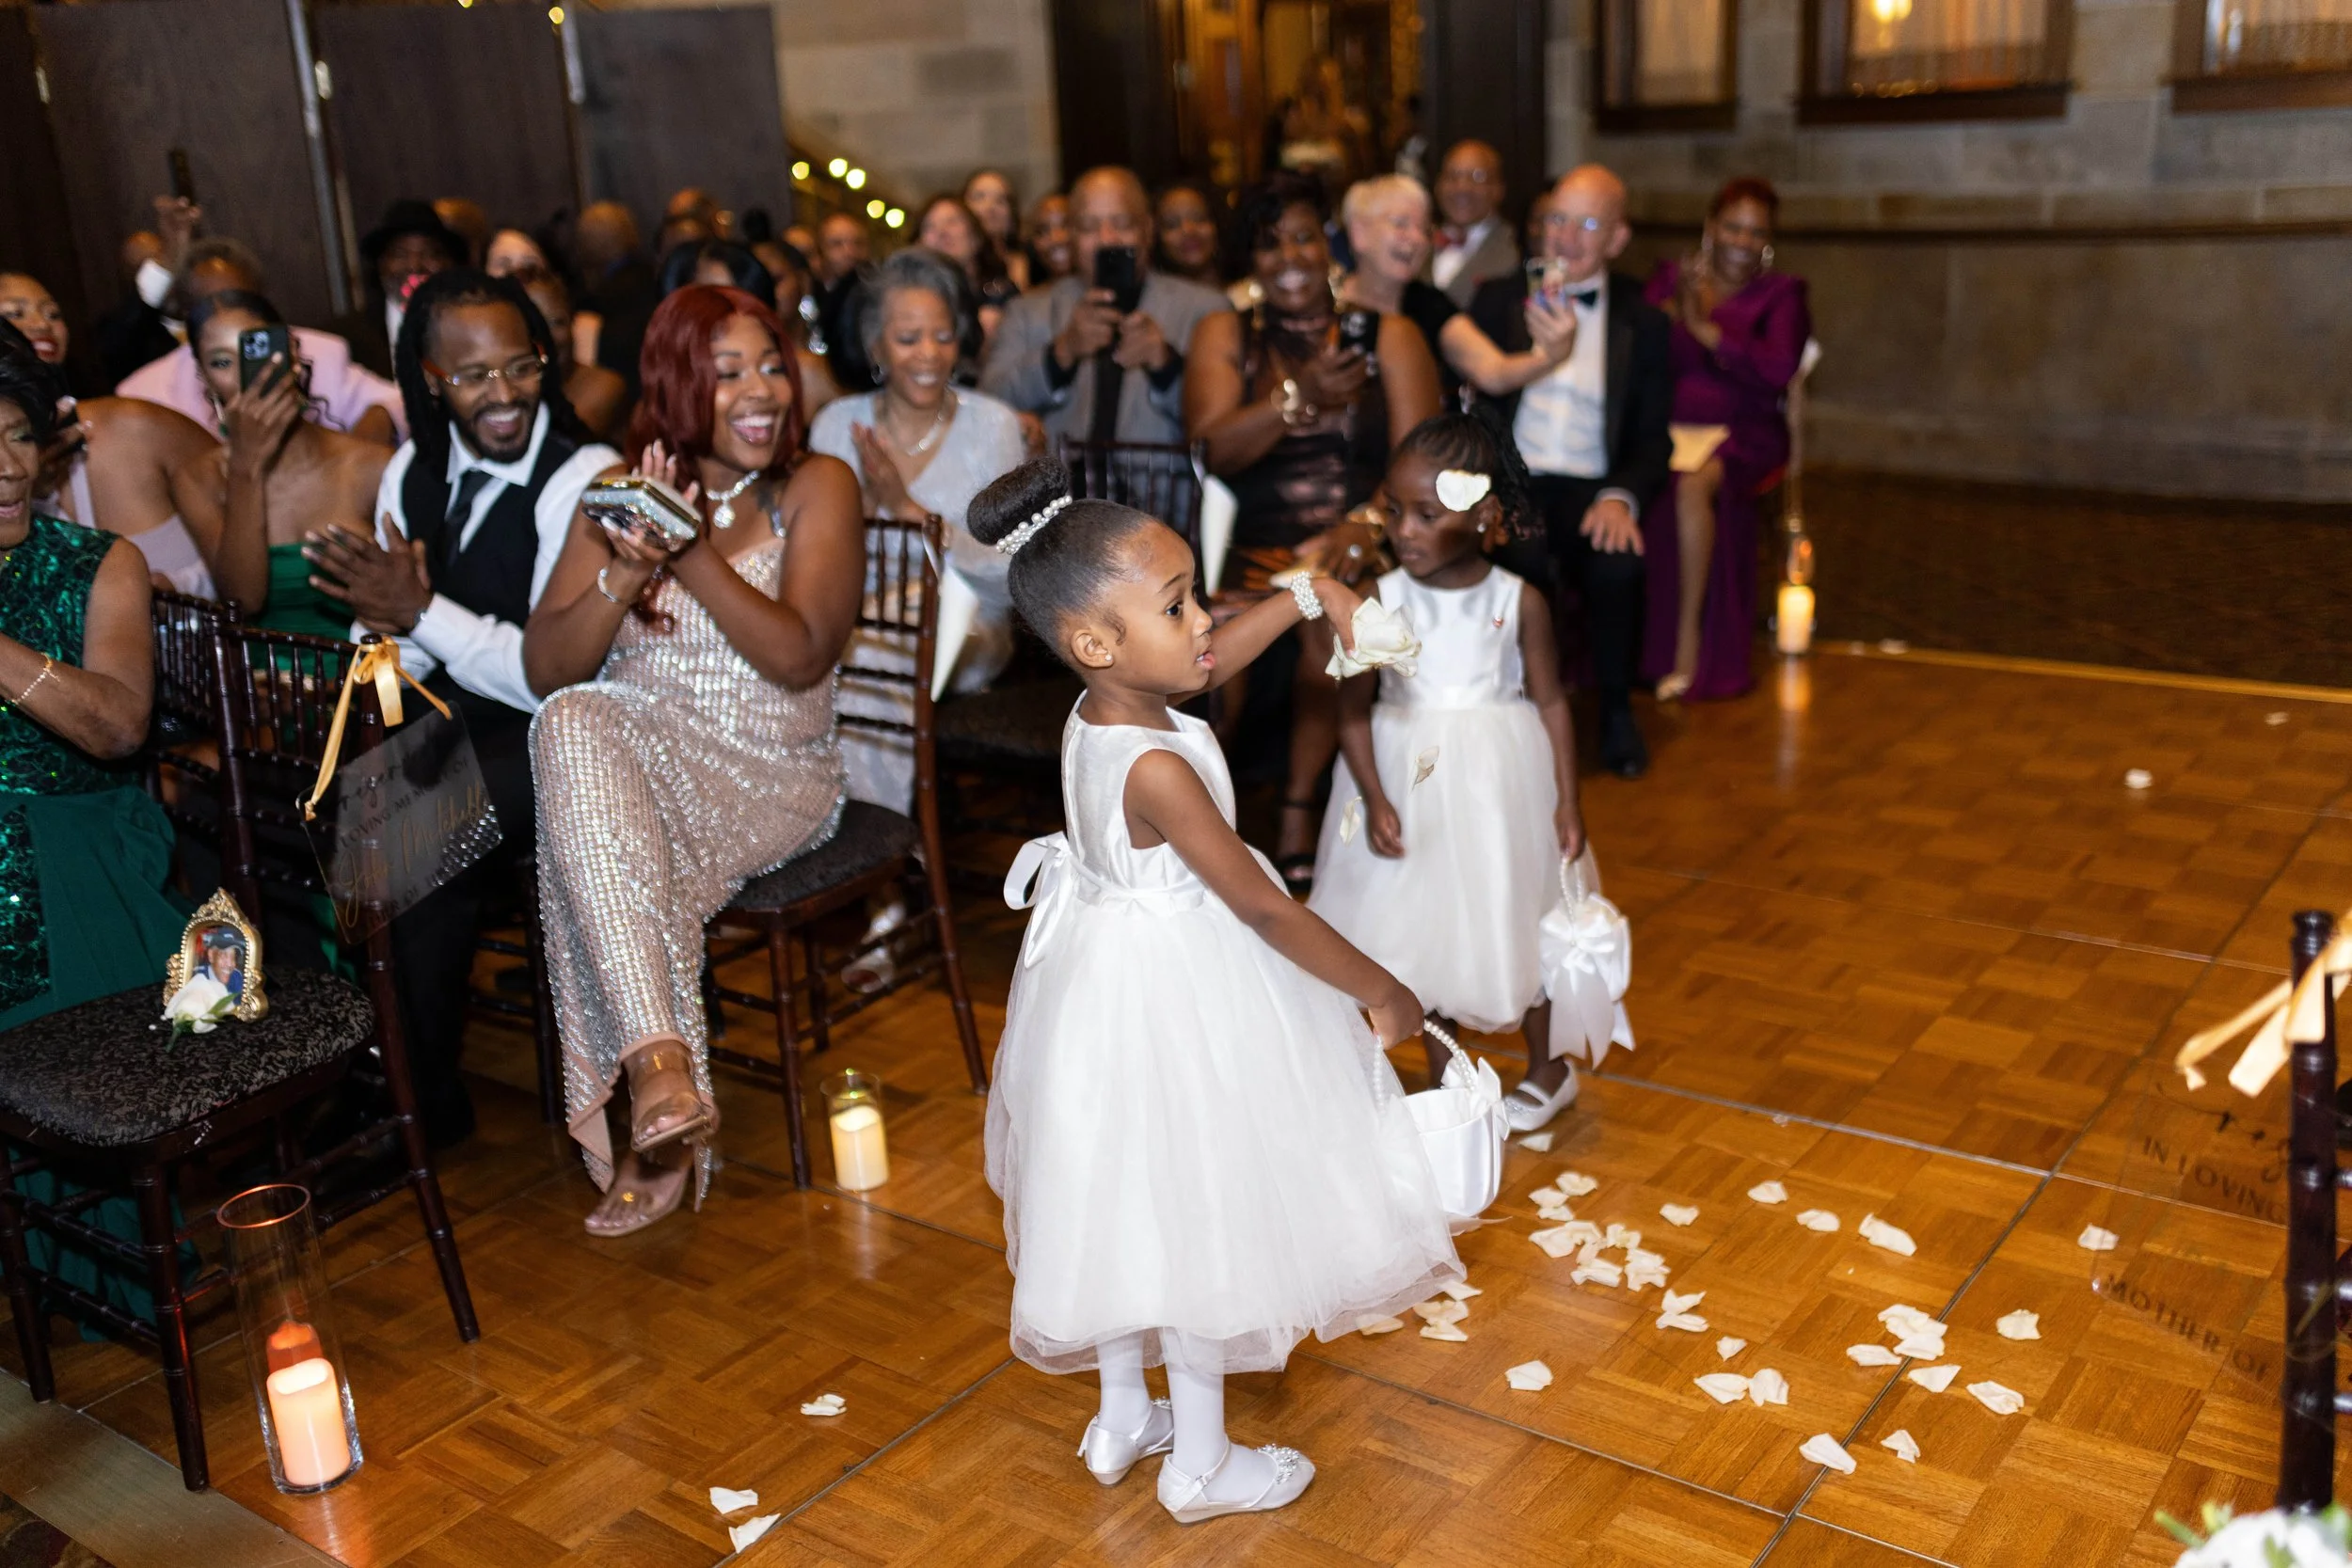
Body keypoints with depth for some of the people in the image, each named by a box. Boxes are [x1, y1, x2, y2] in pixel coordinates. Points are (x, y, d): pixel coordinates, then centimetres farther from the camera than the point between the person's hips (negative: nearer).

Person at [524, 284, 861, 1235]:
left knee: (608, 865, -31)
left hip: (774, 777, -2)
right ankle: (659, 1061, -38)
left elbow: (802, 657, -15)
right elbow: (549, 670, -1)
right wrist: (628, 572, -17)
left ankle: (651, 1128, -19)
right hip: (636, 756, 3)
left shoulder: (817, 489, 0)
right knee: (573, 724, -33)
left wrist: (694, 556, -23)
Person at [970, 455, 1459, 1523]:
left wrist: (1307, 596, 18)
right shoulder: (1156, 769, -30)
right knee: (1200, 1220, 9)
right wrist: (1381, 992, -14)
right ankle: (1200, 1464, 27)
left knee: (1129, 1207, 22)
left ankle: (1121, 1420, 41)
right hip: (1178, 1003, -9)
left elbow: (1210, 660, 18)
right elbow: (1263, 909, -25)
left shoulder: (1100, 710, -5)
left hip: (1106, 977, 9)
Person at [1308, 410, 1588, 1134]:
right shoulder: (1380, 602, -10)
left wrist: (1567, 800, -5)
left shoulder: (1520, 603, -10)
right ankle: (1443, 1080, 32)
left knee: (1513, 918, 13)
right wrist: (1375, 800, -16)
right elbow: (1354, 710, -7)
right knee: (1423, 924, 12)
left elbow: (1551, 701, -3)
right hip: (1407, 775, 1)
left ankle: (1547, 1067, 37)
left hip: (1498, 775, -1)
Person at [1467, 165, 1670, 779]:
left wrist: (1620, 496, -13)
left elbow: (1653, 437, 6)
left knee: (1617, 564, -31)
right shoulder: (1499, 299, 11)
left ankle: (1616, 711, -4)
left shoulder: (1642, 321, 12)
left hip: (1592, 489, 1)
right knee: (1525, 560, -34)